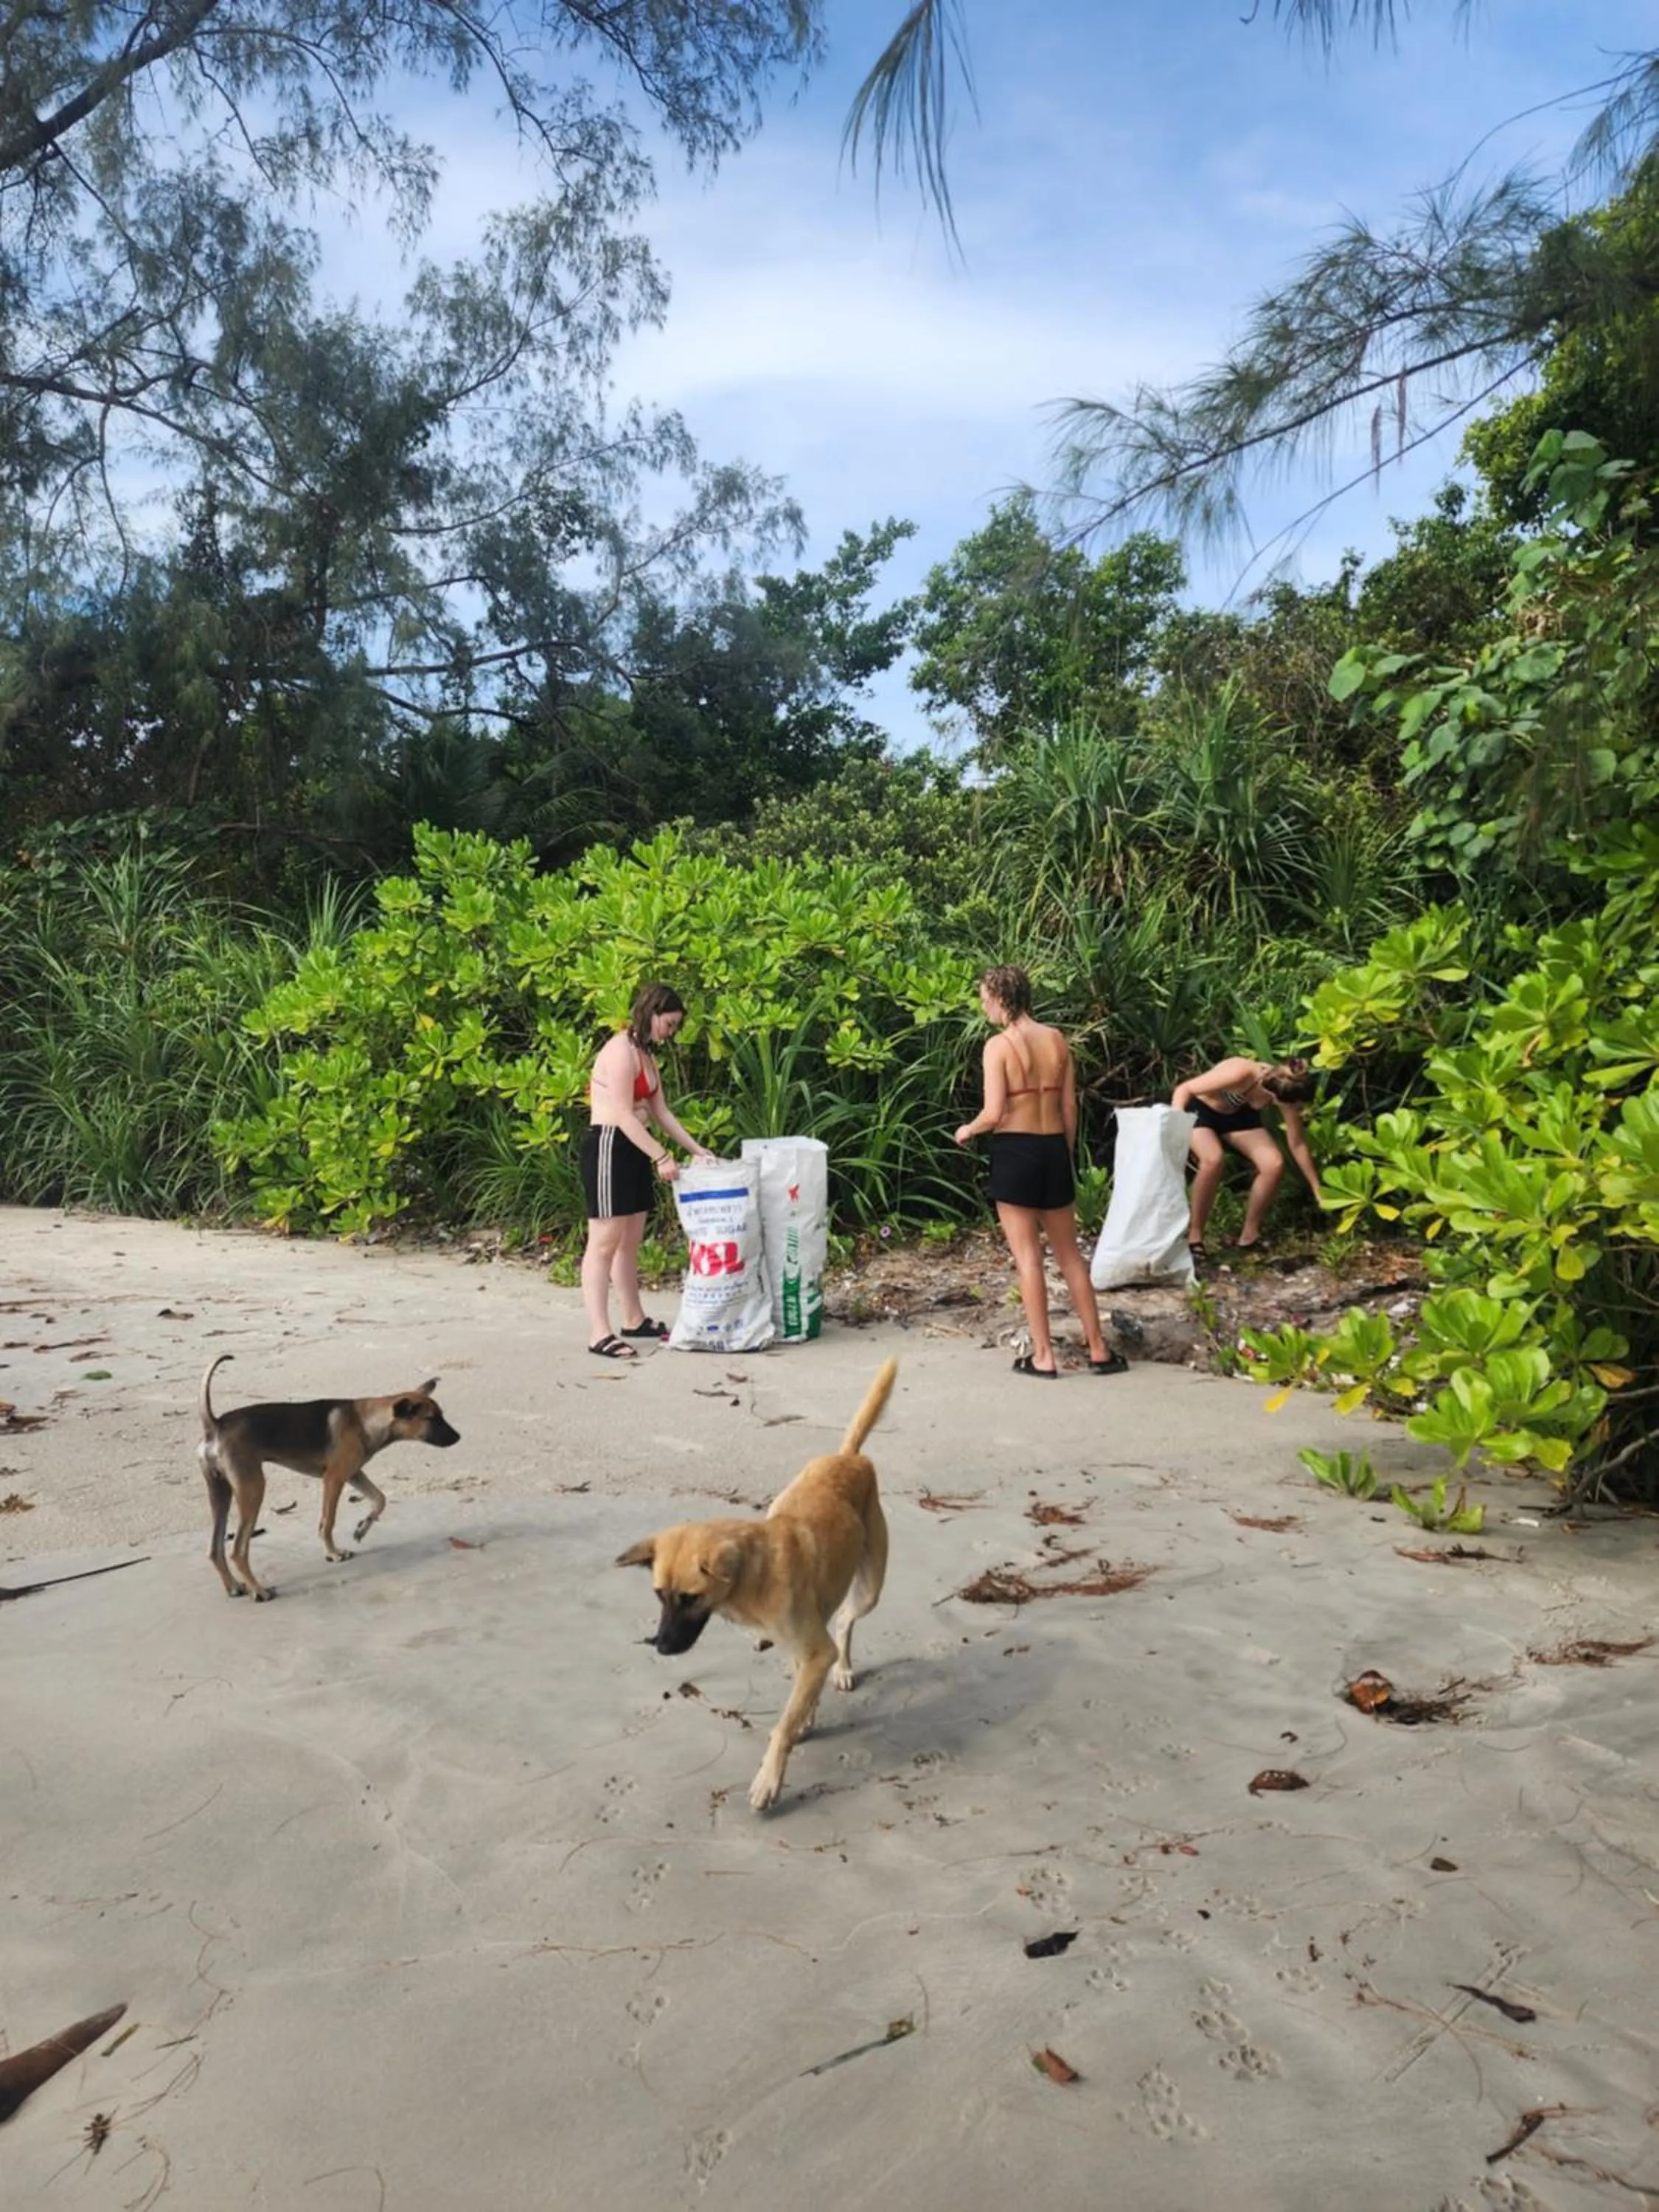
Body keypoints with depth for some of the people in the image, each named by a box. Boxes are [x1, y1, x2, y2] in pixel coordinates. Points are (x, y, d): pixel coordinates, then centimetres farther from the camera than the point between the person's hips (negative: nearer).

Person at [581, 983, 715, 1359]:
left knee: (631, 1241, 15)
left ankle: (634, 1319, 25)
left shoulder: (646, 1055, 15)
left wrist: (697, 1150, 13)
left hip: (635, 1150, 10)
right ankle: (599, 1333, -7)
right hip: (609, 1147, -10)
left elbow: (661, 1113, 17)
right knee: (605, 1241, -8)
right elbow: (623, 1115, -20)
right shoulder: (621, 1049, -15)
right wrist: (662, 1157, -20)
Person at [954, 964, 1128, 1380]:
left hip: (1015, 1151, -5)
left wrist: (967, 1130, 2)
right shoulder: (1057, 1040, 5)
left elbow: (994, 1113, -17)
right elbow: (1070, 1107, 9)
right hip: (1054, 1149, 6)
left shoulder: (999, 1045, -12)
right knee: (1069, 1255, 15)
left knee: (1028, 1258, 3)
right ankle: (1099, 1350, 20)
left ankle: (1043, 1356, 7)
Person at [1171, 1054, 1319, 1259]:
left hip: (1238, 1115, 5)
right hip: (1199, 1109, -5)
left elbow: (1297, 1143, -7)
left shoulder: (1285, 1089, -22)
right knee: (1214, 1159, -33)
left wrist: (1316, 1187, -2)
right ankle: (1194, 1235, -16)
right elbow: (1184, 1089, -30)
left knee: (1274, 1164, -16)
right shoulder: (1241, 1074, -39)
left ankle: (1249, 1234, 1)